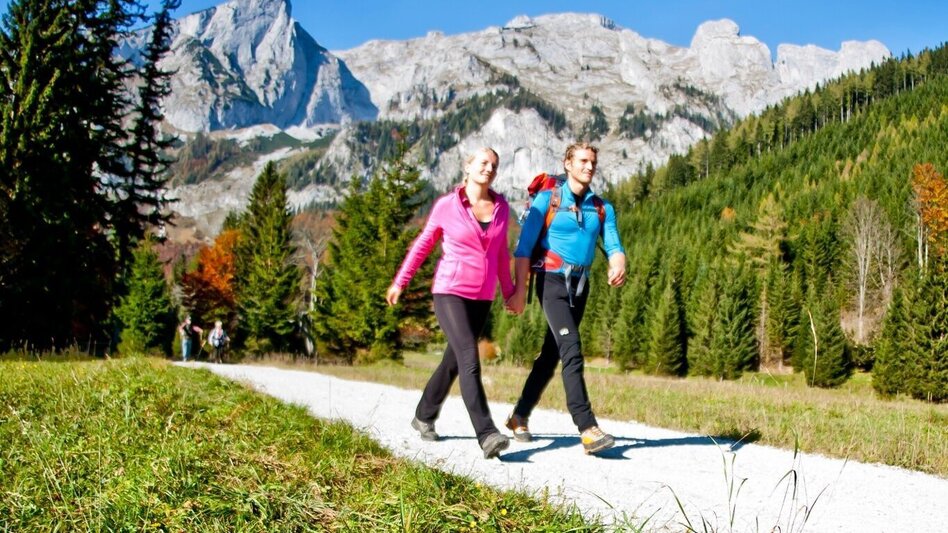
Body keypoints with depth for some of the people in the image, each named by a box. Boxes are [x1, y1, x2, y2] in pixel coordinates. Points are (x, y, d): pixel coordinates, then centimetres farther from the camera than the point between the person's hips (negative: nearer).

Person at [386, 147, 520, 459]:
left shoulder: (501, 208, 5)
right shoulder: (446, 206, -4)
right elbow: (423, 244, 7)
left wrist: (509, 291, 19)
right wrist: (400, 282, 11)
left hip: (482, 298, 5)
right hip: (450, 293, -5)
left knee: (454, 361, 15)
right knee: (470, 360, -19)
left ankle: (424, 416, 35)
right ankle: (487, 435, -24)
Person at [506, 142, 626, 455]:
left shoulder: (602, 208, 10)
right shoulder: (548, 199, -3)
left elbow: (613, 245, -2)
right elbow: (524, 247, -6)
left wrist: (618, 266, -25)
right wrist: (520, 290, -12)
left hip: (580, 286, 6)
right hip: (552, 281, -6)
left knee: (552, 353, 12)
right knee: (571, 349, -20)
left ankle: (520, 417, 27)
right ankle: (587, 429, -26)